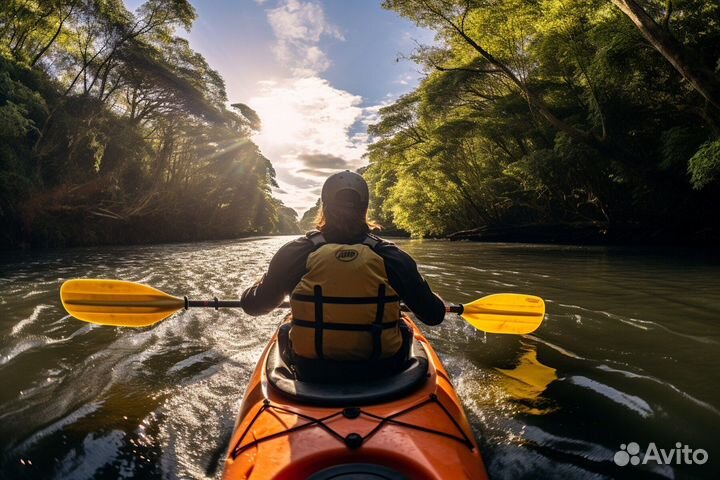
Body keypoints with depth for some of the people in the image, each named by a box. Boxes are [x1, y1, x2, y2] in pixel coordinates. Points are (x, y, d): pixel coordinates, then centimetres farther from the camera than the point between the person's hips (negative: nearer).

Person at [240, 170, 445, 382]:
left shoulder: (295, 253, -11)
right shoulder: (391, 256, -11)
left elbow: (253, 306, 1)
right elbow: (434, 315, -4)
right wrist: (435, 301, 21)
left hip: (310, 373, 1)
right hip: (380, 374, 0)